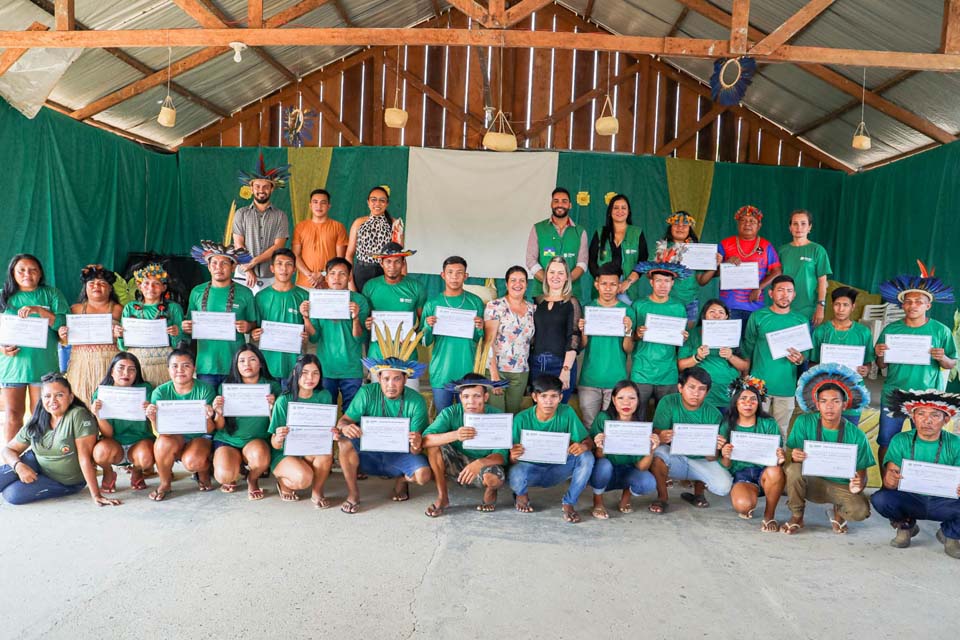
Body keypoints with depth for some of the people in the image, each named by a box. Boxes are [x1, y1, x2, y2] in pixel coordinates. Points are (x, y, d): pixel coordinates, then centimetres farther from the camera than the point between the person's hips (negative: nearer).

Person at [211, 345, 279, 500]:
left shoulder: (272, 386, -4)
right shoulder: (227, 386, -2)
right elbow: (219, 427, 0)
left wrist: (272, 407, -25)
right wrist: (219, 412, -22)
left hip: (256, 440, 0)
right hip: (227, 440, 1)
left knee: (259, 456, -35)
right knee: (225, 475, -26)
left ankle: (253, 480, 3)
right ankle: (230, 478, 15)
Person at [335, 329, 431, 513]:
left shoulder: (416, 401, -14)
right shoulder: (367, 393, -11)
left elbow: (415, 449, -14)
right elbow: (343, 421, -12)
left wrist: (417, 445, -40)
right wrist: (345, 427, -38)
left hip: (400, 455, -1)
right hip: (369, 453, 1)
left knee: (423, 475, -29)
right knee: (345, 440, -28)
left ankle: (403, 479, 9)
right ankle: (352, 493, -8)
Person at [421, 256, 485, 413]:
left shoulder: (475, 301, 3)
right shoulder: (432, 303, 2)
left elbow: (478, 340, 7)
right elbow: (425, 343, 3)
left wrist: (480, 329, -14)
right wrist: (428, 327, -15)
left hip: (468, 371, 0)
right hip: (441, 371, 0)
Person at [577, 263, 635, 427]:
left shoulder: (627, 311, 1)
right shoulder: (588, 308, 3)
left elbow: (628, 349, -2)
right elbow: (581, 346, 4)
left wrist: (628, 331, -20)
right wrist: (583, 331, -15)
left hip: (616, 381, -1)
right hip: (589, 379, 1)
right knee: (588, 427, 5)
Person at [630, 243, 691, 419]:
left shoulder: (678, 308, 6)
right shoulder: (639, 306, 2)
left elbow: (681, 343, 13)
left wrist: (683, 339, -8)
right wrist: (637, 335, -14)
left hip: (668, 376, 1)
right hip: (641, 373, -1)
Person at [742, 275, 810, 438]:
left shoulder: (801, 321, 5)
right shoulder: (758, 317, 1)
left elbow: (806, 352, 9)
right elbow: (748, 349, 6)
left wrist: (800, 359, -13)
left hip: (786, 387, 1)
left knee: (781, 431, 8)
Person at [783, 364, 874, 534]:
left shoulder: (856, 436, -8)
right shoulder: (804, 422, -9)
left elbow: (862, 473, -4)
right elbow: (792, 457, -9)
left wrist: (858, 485, -28)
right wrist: (794, 457, -35)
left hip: (841, 486, 0)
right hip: (811, 482, 0)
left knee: (861, 510, -30)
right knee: (794, 470, -33)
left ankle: (838, 512, 10)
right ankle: (797, 517, -6)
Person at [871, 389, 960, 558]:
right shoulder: (900, 441, -9)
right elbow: (888, 481, -14)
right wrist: (890, 481, -39)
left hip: (943, 503, 0)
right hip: (909, 500, 0)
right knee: (880, 499, -31)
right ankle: (905, 526, 7)